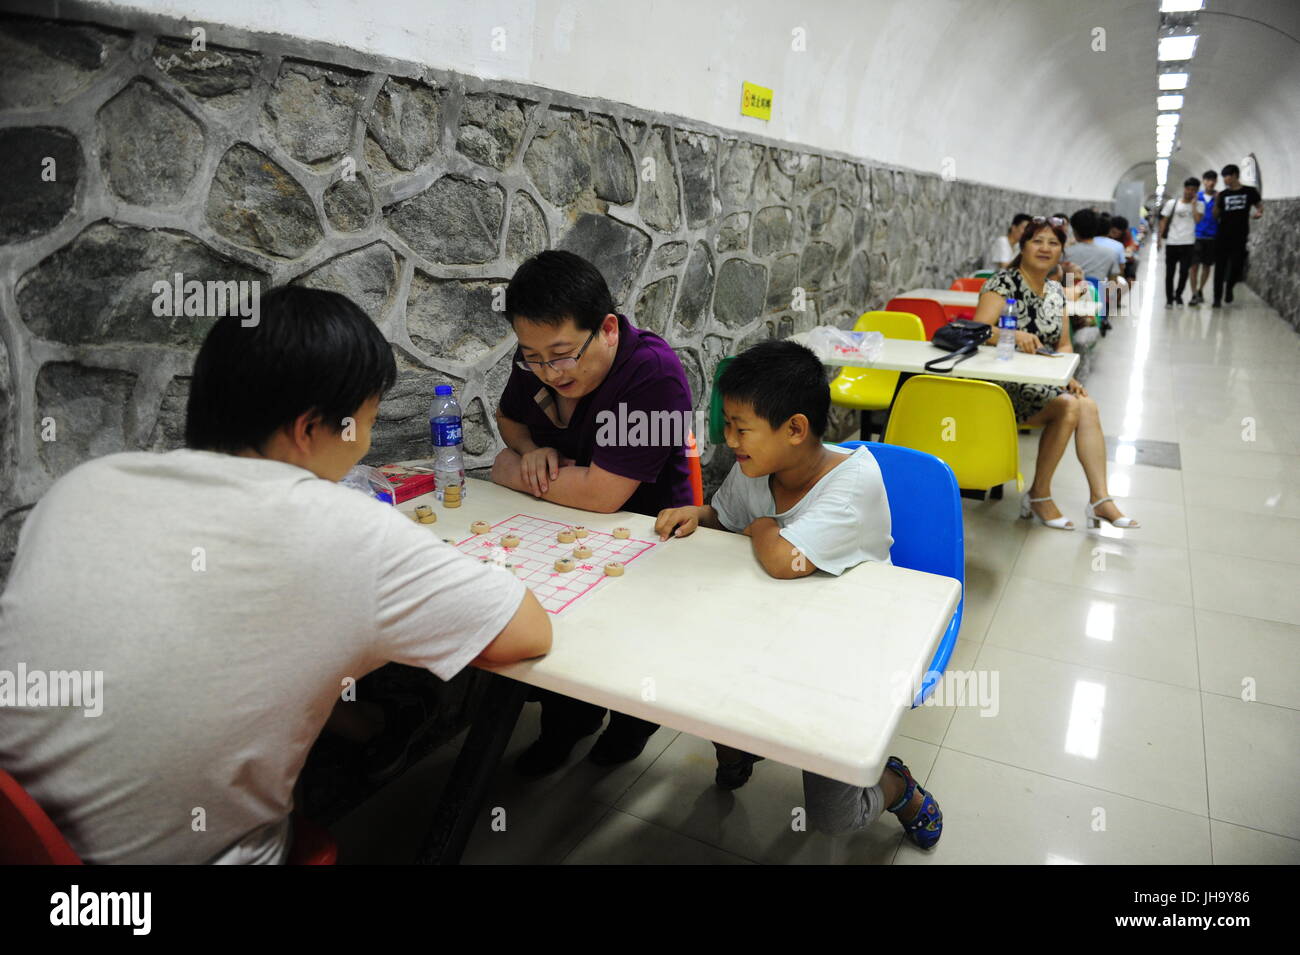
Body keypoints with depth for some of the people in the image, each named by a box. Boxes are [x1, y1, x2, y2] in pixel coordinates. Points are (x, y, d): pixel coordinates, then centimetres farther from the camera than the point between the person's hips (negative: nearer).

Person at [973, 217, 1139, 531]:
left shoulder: (1057, 291, 14)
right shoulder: (1004, 284, -8)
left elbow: (1064, 344, 14)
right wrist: (1015, 335, -41)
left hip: (1043, 381, 7)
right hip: (1004, 384, -7)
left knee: (1088, 406, -17)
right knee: (1068, 407, -24)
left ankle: (1100, 499, -15)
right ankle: (1038, 496, -11)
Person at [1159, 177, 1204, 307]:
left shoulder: (1199, 204, 5)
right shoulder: (1171, 203, 7)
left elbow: (1197, 219, -12)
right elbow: (1164, 221, 8)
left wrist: (1193, 204, -6)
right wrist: (1160, 237, -1)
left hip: (1188, 243, -1)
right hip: (1171, 243, 1)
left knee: (1184, 272, -2)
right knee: (1169, 273, 5)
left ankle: (1178, 295, 18)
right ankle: (1169, 299, 15)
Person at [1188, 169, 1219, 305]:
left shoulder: (1219, 197, 1)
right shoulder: (1196, 197, 3)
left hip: (1212, 236, 1)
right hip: (1197, 235, -1)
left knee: (1207, 265, 10)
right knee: (1194, 265, -5)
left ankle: (1200, 291, 24)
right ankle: (1194, 294, -2)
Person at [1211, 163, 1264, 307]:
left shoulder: (1250, 192, 1)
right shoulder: (1222, 194, 6)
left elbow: (1260, 206, 10)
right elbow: (1216, 216, 7)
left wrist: (1258, 212, -12)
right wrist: (1216, 202, -10)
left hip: (1240, 237, -1)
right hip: (1222, 237, 1)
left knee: (1237, 267, 0)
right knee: (1220, 268, 0)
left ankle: (1229, 287, 29)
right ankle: (1217, 298, 7)